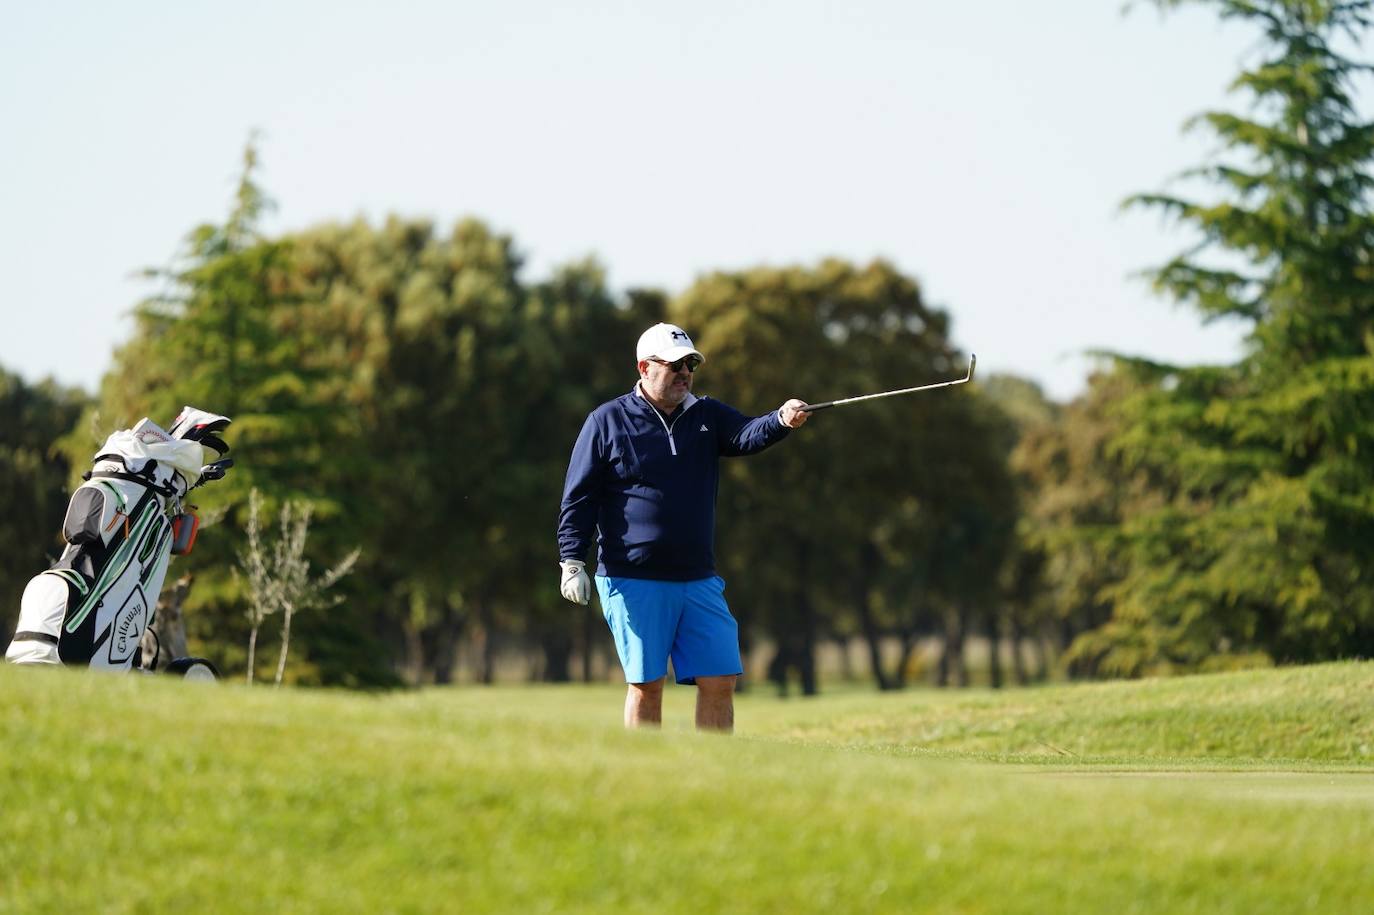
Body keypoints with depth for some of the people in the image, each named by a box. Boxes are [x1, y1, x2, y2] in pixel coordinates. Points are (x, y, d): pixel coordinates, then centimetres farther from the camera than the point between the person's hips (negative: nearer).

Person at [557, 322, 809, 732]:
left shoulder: (707, 416, 10)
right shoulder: (607, 421, 0)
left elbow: (746, 434, -11)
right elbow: (578, 498, 1)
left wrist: (781, 420, -32)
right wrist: (571, 562, -7)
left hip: (698, 581, 4)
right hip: (632, 582, -4)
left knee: (719, 680, -1)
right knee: (645, 684, 0)